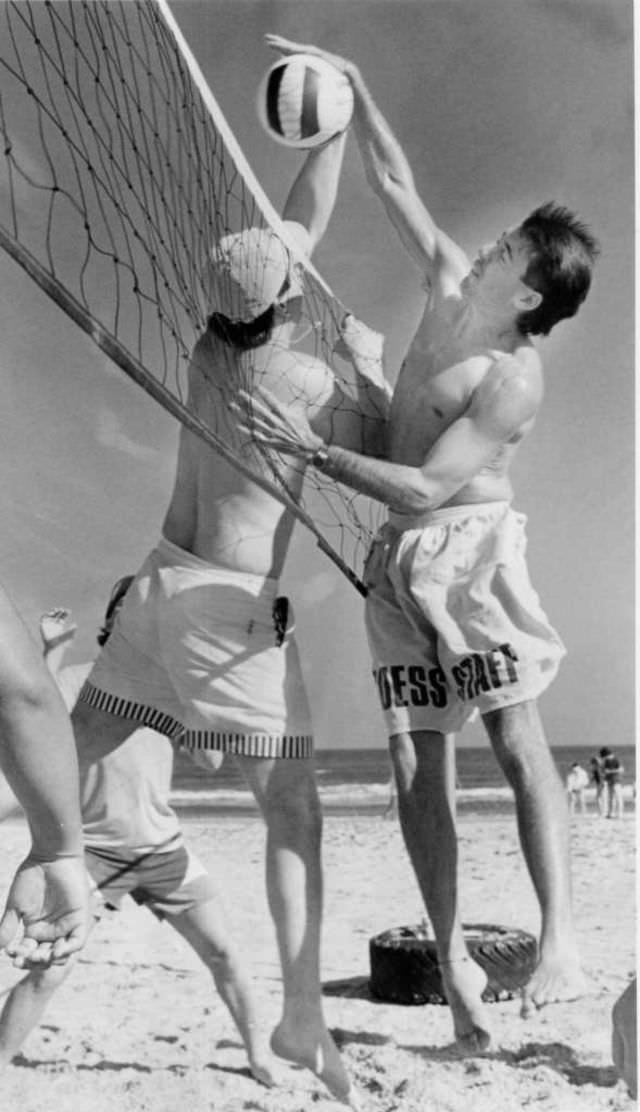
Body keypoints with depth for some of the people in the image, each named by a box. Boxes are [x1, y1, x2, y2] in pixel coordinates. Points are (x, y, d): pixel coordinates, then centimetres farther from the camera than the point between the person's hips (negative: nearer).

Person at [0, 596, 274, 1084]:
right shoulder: (78, 679, -4)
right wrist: (53, 652, -24)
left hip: (163, 846, 3)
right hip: (95, 847, -3)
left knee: (221, 949, 3)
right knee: (50, 969, -11)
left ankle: (258, 1049, 22)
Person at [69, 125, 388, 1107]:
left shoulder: (210, 346, 5)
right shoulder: (310, 385, -13)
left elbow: (302, 221, 17)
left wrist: (335, 126, 26)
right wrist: (372, 365, 10)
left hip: (163, 584, 6)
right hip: (236, 611, -6)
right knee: (294, 816, 3)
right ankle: (303, 1019, 3)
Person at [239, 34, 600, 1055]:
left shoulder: (514, 378, -14)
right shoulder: (452, 289, 8)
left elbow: (427, 487, -21)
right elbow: (393, 182, 17)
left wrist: (311, 449, -20)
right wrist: (352, 84, 13)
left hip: (470, 547, -7)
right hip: (402, 560, 7)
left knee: (519, 744, -11)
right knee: (417, 765, 2)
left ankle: (560, 939, -8)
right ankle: (453, 961, 7)